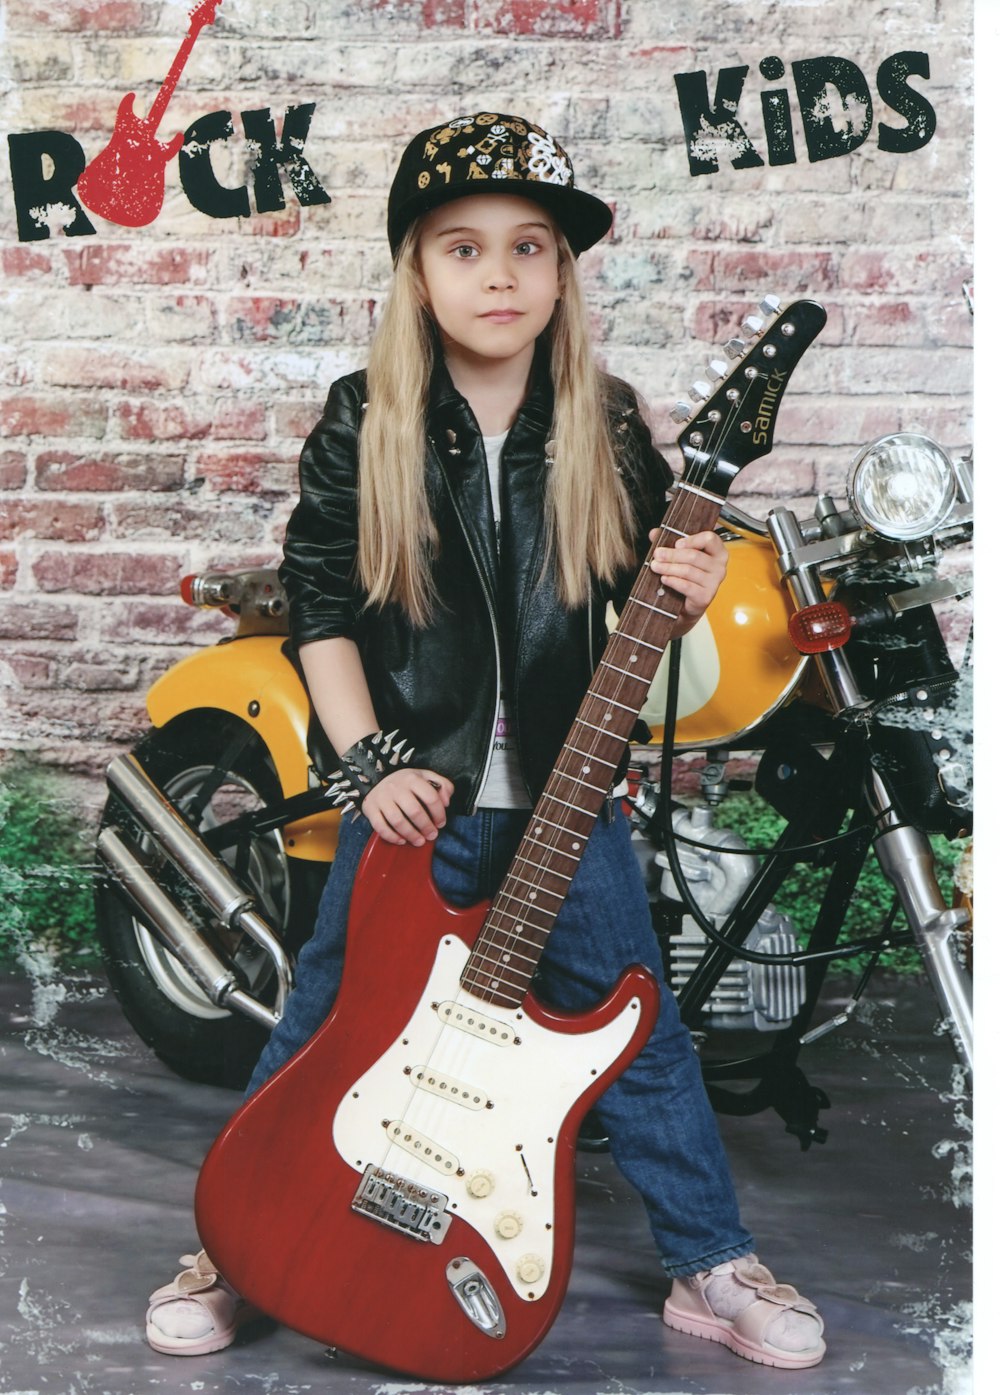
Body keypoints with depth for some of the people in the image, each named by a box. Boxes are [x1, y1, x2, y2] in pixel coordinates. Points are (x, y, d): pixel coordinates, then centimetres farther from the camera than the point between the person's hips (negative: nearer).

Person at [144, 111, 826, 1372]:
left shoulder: (607, 432, -2)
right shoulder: (362, 429, -6)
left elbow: (634, 613, 7)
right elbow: (320, 610, -3)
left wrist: (683, 600, -15)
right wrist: (374, 764, -12)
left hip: (566, 798, 1)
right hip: (414, 797, -1)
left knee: (640, 1036, 8)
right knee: (321, 1034, 9)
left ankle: (711, 1266, 26)